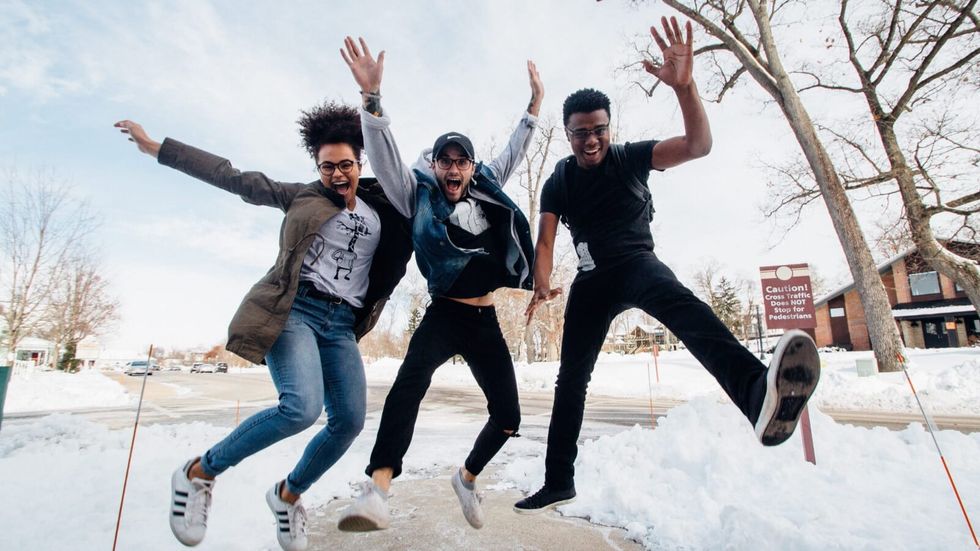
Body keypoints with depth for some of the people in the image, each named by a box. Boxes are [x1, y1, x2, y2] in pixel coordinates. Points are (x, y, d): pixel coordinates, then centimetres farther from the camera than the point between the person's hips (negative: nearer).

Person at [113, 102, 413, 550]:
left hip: (341, 325, 4)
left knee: (349, 420, -6)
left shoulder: (383, 212, 14)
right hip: (294, 309, -4)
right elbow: (234, 178, 8)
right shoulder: (302, 196, 9)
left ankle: (287, 495, 22)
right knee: (302, 407, -25)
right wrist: (156, 148, 8)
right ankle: (199, 473, 1)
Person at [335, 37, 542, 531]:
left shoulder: (486, 190, 12)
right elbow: (384, 155, -10)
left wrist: (534, 105, 25)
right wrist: (372, 96, -22)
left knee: (507, 416, 5)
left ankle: (467, 477, 32)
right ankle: (377, 488, -37)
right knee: (412, 377, -36)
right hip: (444, 315, -4)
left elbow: (513, 152, 24)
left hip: (486, 321, 5)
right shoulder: (418, 195, 2)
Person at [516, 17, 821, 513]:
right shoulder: (557, 183, 2)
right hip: (592, 279, 3)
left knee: (678, 303, -40)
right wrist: (541, 285, -23)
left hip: (636, 263, -3)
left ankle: (758, 391, -67)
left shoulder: (630, 157, -5)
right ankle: (558, 482, 16)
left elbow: (699, 145, -19)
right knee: (571, 376, 2)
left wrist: (683, 85, -34)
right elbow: (545, 240, -6)